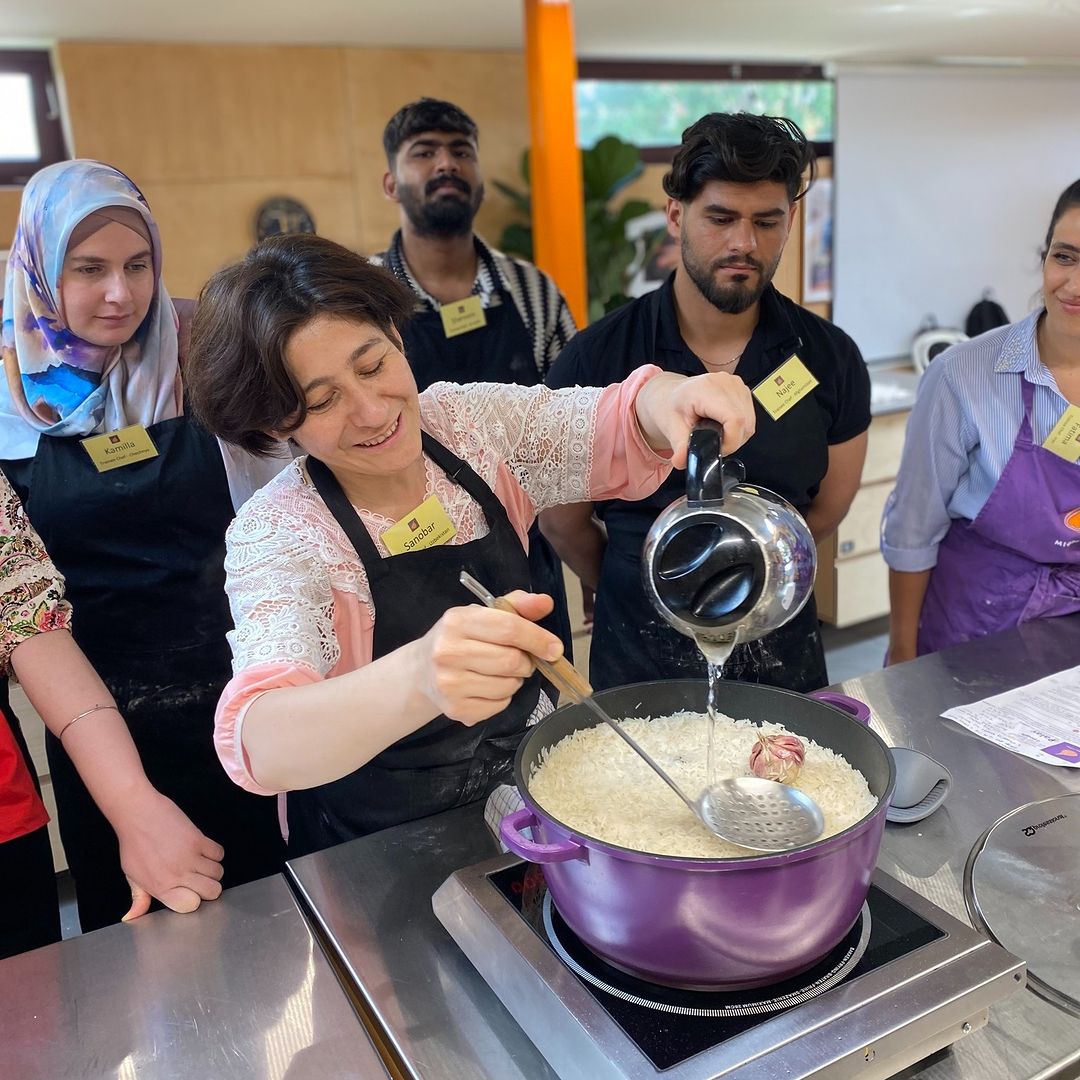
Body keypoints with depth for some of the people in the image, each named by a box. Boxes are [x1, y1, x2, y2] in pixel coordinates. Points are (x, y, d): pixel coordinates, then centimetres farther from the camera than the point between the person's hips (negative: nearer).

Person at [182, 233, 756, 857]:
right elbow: (259, 748, -35)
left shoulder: (471, 422, -7)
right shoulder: (278, 536, -21)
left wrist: (669, 398, -32)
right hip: (379, 853, 0)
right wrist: (418, 679, -56)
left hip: (537, 794, 1)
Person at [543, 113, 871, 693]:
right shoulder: (593, 360, -13)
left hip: (782, 660, 2)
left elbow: (825, 512, 3)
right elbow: (563, 521, -3)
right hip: (639, 663, -2)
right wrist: (639, 601, 9)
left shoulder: (831, 359, -7)